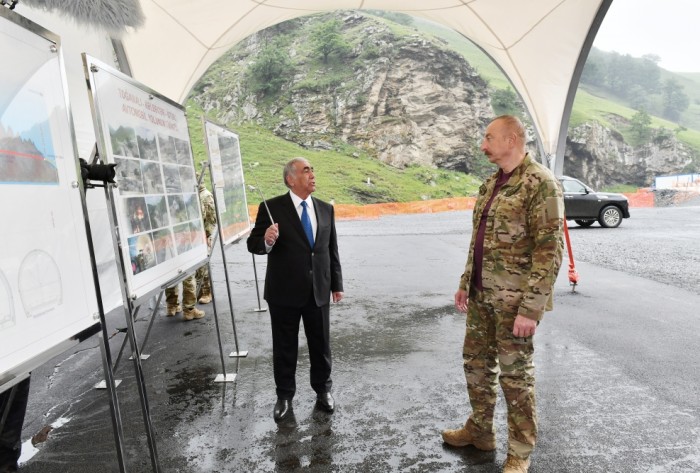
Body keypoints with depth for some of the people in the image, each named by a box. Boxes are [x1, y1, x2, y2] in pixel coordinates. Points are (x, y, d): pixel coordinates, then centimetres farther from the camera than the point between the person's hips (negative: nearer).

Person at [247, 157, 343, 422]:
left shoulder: (326, 209, 6)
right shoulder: (272, 208, -8)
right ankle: (284, 396, 31)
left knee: (321, 345, 15)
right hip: (284, 292, -3)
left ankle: (323, 390, 36)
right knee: (285, 347, 11)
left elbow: (332, 250, 10)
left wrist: (337, 284, 12)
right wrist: (266, 241, -32)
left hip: (318, 291, 4)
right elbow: (253, 244, -8)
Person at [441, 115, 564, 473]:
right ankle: (480, 430, 37)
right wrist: (465, 283, 15)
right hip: (481, 295, 8)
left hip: (513, 300, -8)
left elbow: (549, 250, -18)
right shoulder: (491, 183, 12)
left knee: (515, 373, 5)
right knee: (476, 362, 17)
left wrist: (531, 308, -20)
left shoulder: (540, 183, -14)